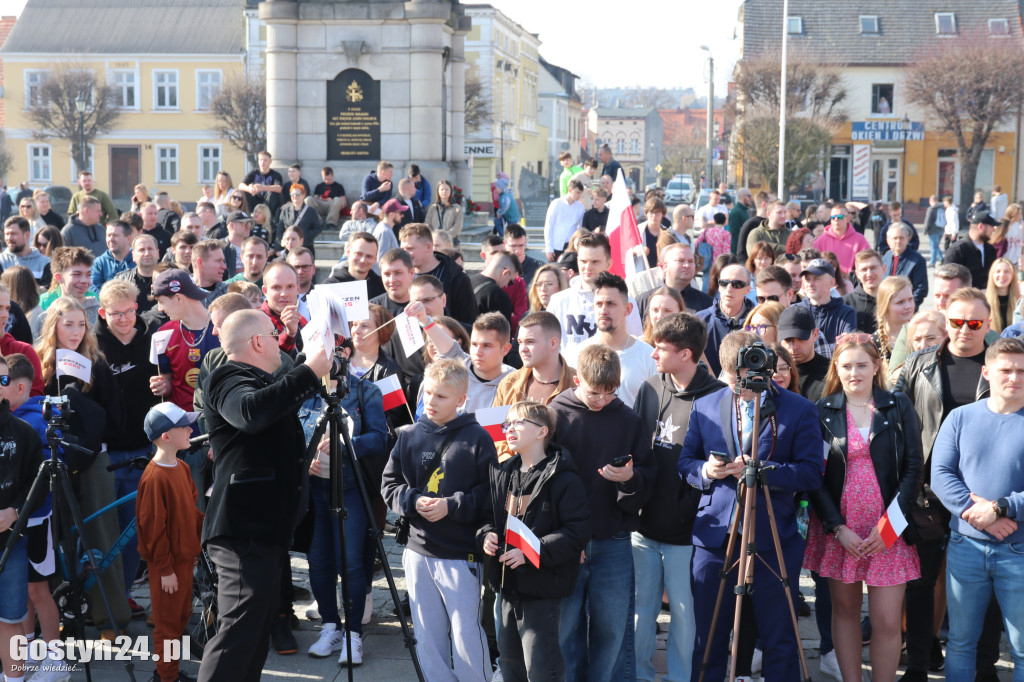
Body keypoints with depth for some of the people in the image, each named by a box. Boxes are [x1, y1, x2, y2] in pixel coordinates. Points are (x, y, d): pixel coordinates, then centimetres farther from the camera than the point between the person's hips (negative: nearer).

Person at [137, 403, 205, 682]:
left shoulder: (182, 468, 4)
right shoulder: (155, 477, -22)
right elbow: (153, 527, -20)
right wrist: (164, 569, -16)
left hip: (185, 557, 9)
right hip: (167, 564, -9)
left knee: (182, 616, 18)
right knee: (168, 622, 4)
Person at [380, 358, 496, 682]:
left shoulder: (477, 438, -6)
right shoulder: (409, 437, 7)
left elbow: (491, 494, -8)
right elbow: (389, 485, 8)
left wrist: (451, 506, -17)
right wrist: (414, 501, -9)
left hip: (462, 555, -4)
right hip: (418, 553, 5)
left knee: (466, 639, -2)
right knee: (428, 639, 12)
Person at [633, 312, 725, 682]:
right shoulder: (650, 388, 6)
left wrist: (693, 506, -13)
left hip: (685, 528, -4)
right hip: (643, 524, 4)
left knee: (684, 611, 6)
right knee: (641, 607, 12)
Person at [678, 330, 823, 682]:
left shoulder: (799, 410, -1)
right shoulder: (705, 406, 8)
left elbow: (812, 472, -7)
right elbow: (685, 462, 12)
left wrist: (759, 471, -18)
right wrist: (705, 471, -10)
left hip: (773, 540, -2)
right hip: (714, 536, 3)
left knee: (779, 639, 7)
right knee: (708, 639, 10)